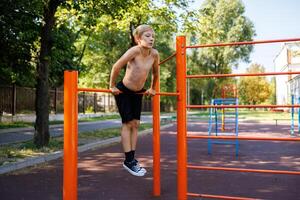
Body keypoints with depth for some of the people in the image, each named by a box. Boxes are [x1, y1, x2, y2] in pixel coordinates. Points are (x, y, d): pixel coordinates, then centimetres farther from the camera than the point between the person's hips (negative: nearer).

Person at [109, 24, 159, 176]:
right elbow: (116, 66, -23)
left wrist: (152, 89, 18)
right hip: (123, 91, -6)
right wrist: (112, 86, -15)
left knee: (135, 124, 7)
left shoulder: (155, 54, -9)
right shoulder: (135, 50, -26)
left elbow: (155, 72, 9)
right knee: (128, 123, -3)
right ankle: (128, 161, 6)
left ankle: (132, 158, 16)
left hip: (138, 92, 6)